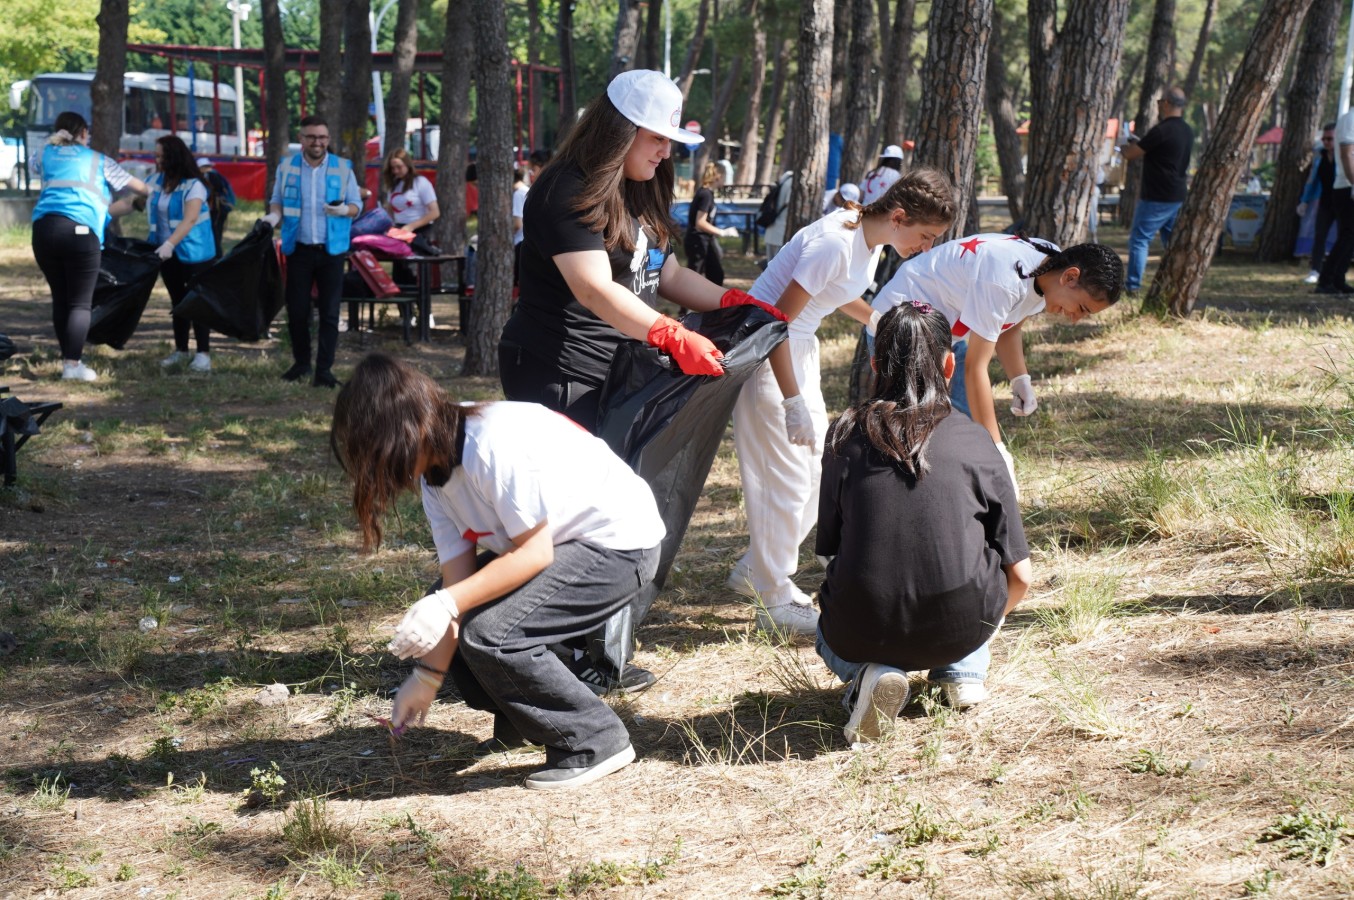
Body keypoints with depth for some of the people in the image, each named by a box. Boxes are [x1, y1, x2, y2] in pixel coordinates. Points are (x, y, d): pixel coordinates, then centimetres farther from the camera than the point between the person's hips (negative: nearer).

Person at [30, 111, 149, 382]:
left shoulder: (47, 156, 21)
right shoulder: (98, 161, 15)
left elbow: (36, 166, 47)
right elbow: (137, 186, 28)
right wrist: (149, 193, 50)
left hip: (43, 228, 4)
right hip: (79, 231, -4)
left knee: (59, 298, 12)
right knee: (80, 302, -3)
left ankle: (68, 356, 16)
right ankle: (73, 364, -10)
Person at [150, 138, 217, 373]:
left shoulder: (193, 185, -16)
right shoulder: (156, 181, 6)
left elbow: (189, 219, -25)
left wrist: (169, 244, -34)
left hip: (194, 254, -7)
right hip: (168, 254, 7)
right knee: (177, 301, 14)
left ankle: (203, 353, 2)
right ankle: (181, 351, 23)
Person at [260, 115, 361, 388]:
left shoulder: (343, 168, 1)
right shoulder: (286, 167, 4)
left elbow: (357, 204, 4)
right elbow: (277, 200, 11)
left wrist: (344, 210, -19)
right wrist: (274, 215, -11)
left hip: (331, 251, -1)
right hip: (299, 250, 1)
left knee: (329, 313, 0)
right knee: (297, 310, 5)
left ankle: (324, 369, 7)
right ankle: (301, 362, 24)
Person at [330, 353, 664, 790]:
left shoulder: (496, 443, -28)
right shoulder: (436, 472, 0)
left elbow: (535, 554, -27)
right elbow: (458, 576, -1)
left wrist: (448, 604, -31)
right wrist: (430, 673, -5)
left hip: (621, 542, -10)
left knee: (490, 633, -24)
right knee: (434, 610, 5)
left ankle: (596, 742, -7)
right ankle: (521, 724, 20)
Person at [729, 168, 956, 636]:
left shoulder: (872, 239, 1)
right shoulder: (834, 244, -27)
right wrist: (793, 402, -28)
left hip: (799, 346, 10)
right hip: (765, 351, -9)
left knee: (815, 468, 13)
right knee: (786, 477, -4)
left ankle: (756, 570, 28)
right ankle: (775, 601, 9)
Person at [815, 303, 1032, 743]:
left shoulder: (846, 435, 2)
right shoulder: (973, 440, 2)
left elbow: (830, 548, 9)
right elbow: (1020, 577, 4)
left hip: (863, 632, 0)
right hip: (962, 630, 0)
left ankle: (867, 673, 4)